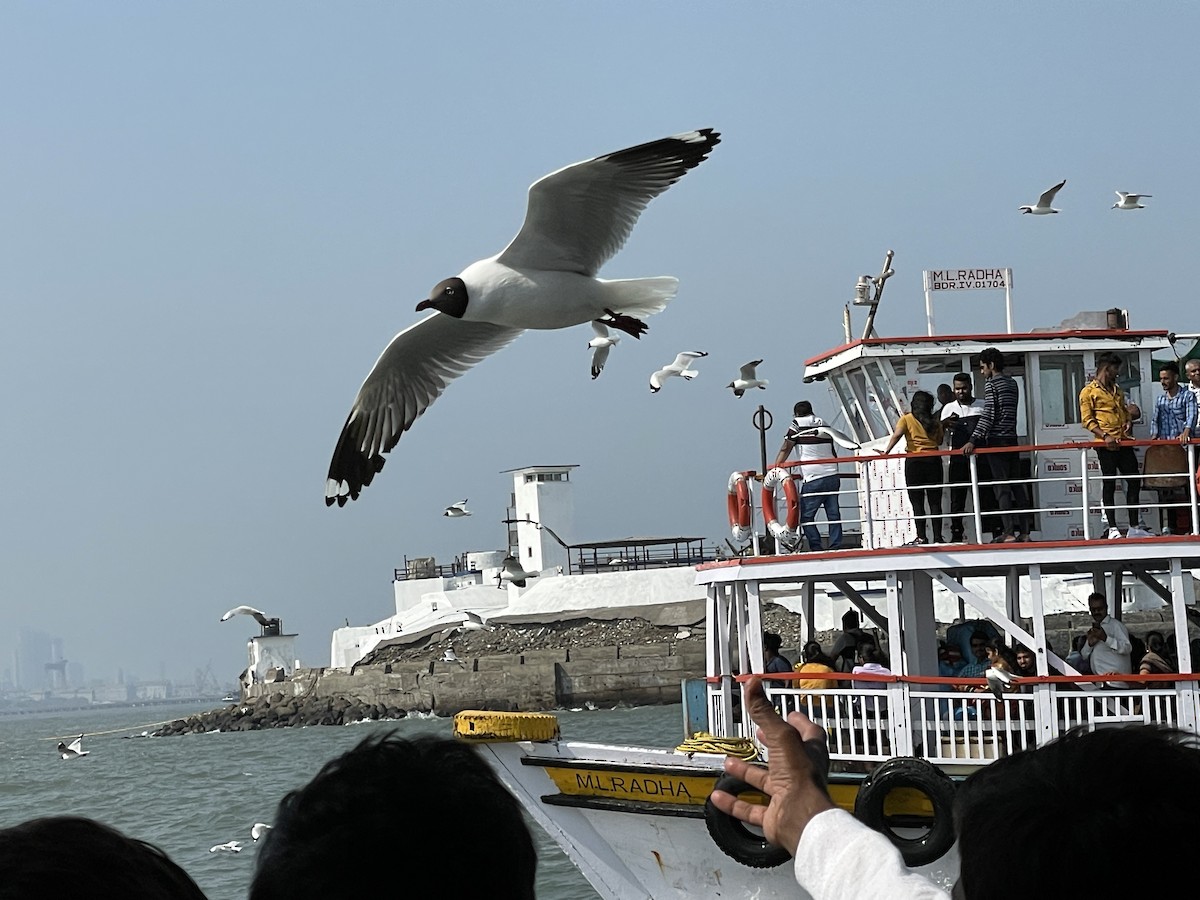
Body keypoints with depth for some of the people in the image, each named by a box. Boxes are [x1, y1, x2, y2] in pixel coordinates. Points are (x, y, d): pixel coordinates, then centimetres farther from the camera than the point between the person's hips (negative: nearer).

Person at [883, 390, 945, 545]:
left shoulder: (907, 419, 1)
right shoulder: (935, 421, 9)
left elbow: (897, 434, -14)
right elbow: (939, 441, 13)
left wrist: (886, 451, -17)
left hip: (914, 462, -2)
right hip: (934, 461, 2)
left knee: (917, 503, 1)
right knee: (935, 502, 5)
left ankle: (921, 537, -4)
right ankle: (938, 537, 2)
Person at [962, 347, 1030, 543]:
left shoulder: (991, 384, -9)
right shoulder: (1012, 383, 14)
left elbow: (988, 415, -17)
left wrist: (974, 440, -19)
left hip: (996, 440, -7)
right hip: (1012, 439, 7)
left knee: (1001, 487, -8)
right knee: (1016, 485, 8)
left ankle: (1009, 533, -12)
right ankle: (1023, 531, 6)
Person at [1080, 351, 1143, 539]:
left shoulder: (1117, 390, 19)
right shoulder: (1089, 391, -3)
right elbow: (1087, 420, -9)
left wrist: (1129, 423, 5)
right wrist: (1105, 436, -20)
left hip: (1123, 443, 7)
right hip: (1106, 445, -7)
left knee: (1134, 481, 5)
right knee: (1109, 484, -2)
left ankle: (1134, 525, 12)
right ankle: (1112, 528, 1)